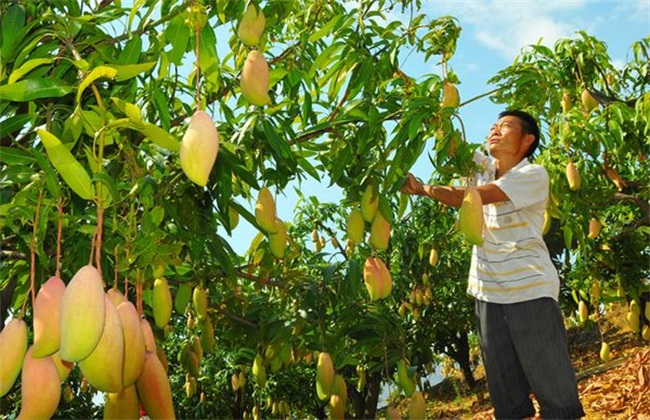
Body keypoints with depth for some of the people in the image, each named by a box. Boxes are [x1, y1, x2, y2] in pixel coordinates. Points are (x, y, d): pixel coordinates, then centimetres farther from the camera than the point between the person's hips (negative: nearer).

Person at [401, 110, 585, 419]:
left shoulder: (534, 175, -8)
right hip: (488, 292, 5)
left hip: (530, 290, -5)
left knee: (555, 388, -2)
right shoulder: (482, 167, 11)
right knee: (505, 393, 11)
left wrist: (422, 189, -7)